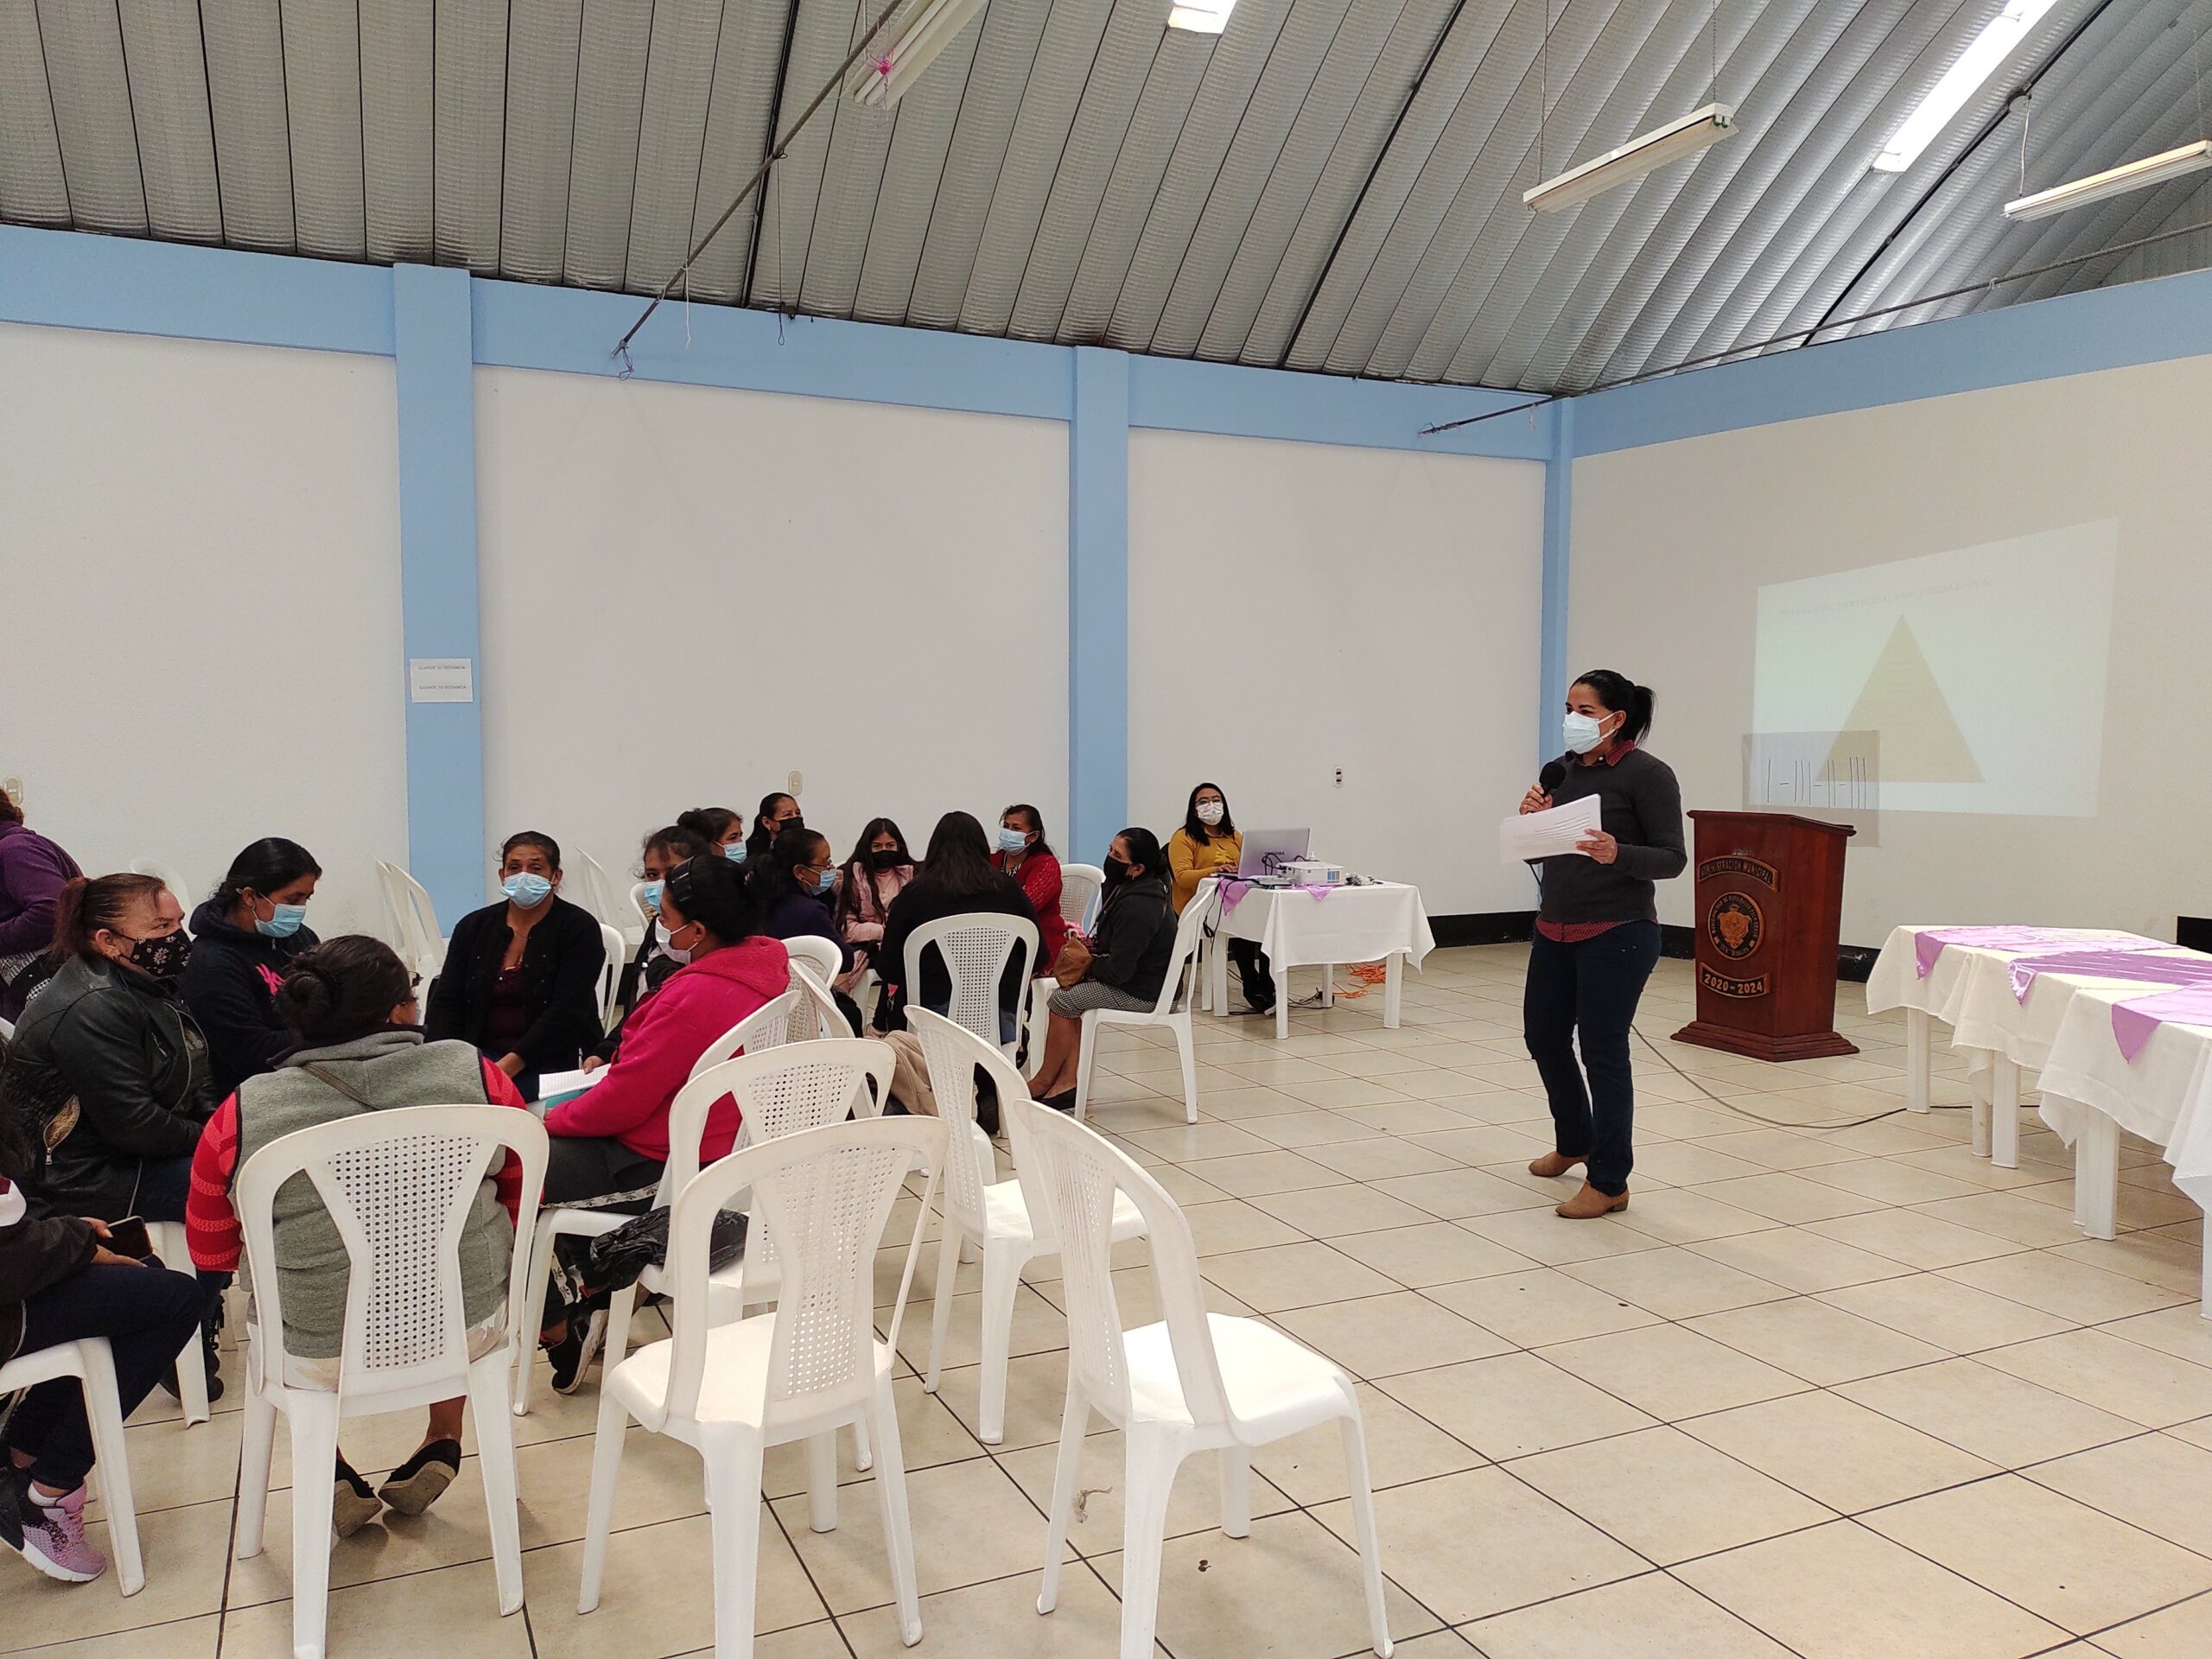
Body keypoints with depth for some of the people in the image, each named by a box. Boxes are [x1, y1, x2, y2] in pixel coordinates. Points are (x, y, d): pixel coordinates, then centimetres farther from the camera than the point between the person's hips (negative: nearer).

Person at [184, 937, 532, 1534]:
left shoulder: (242, 1115, -12)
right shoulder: (474, 1074, -12)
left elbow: (210, 1255, 2)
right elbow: (525, 1194, 2)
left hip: (320, 1355, 0)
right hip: (470, 1331, 0)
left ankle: (332, 1476, 33)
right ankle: (442, 1444, 36)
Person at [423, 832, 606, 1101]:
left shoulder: (579, 928, -2)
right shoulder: (473, 926, 12)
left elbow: (566, 1012, -12)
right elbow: (445, 1002, 6)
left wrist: (507, 1067, -23)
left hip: (550, 1058, -4)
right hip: (481, 1053, 4)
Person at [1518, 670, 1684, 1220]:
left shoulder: (1648, 774, -9)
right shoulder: (1560, 771, 9)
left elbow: (1672, 858, -11)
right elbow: (1534, 853, 14)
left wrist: (1618, 855, -29)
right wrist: (1530, 817, -7)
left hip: (1617, 935, -7)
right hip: (1555, 929, 7)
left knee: (1602, 1050, -4)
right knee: (1543, 1036, 16)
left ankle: (1608, 1184, 9)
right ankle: (1574, 1142, 40)